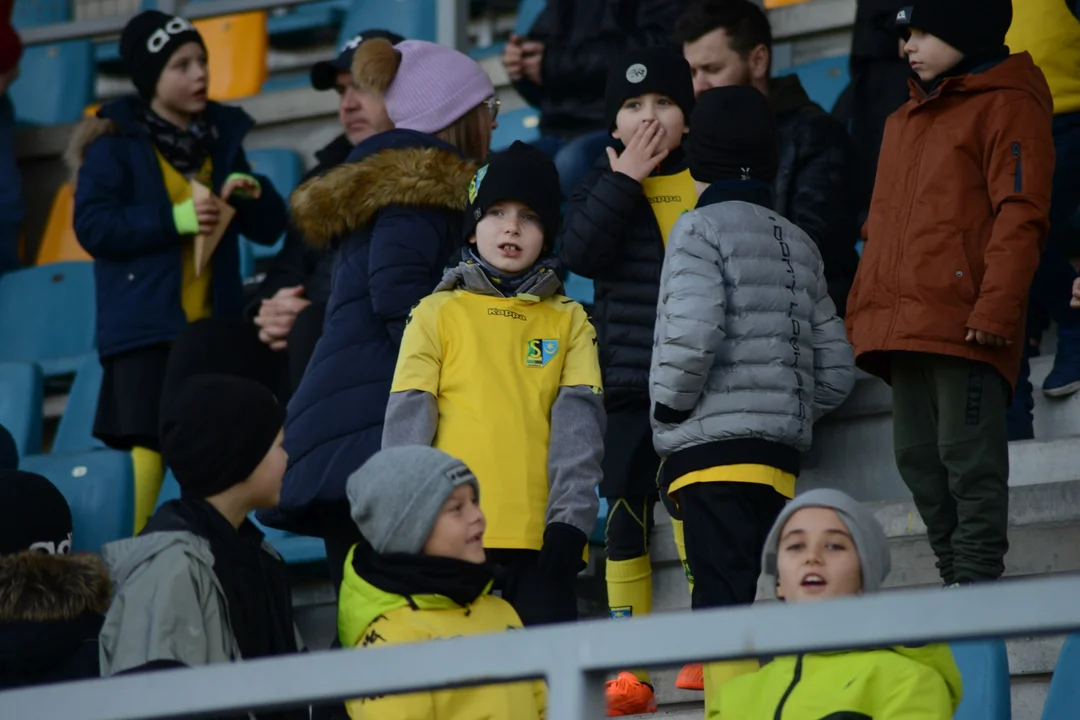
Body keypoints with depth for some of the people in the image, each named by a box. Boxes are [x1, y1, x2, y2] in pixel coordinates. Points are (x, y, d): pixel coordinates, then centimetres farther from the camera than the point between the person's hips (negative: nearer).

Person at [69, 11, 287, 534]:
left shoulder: (221, 137, 15)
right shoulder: (116, 142, 0)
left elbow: (269, 229, 17)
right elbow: (92, 225, -11)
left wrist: (255, 194, -5)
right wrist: (175, 219, -17)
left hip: (214, 328, 5)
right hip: (145, 331, -5)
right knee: (146, 453, -13)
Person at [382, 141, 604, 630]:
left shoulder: (569, 321, 15)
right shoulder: (438, 313, 10)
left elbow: (579, 421, 4)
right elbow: (407, 422, 3)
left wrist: (571, 516, -9)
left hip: (542, 536, 1)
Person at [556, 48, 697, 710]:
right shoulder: (604, 184, 8)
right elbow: (580, 254, -11)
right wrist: (625, 179, -12)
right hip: (628, 382, 1)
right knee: (625, 515, 0)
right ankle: (629, 669, 2)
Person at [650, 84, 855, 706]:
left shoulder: (703, 227, -2)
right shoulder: (799, 243, 18)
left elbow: (694, 334, -18)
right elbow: (836, 370, 15)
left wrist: (670, 409, -4)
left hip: (713, 449, -7)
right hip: (780, 455, 7)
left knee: (725, 607, -12)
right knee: (762, 605, 9)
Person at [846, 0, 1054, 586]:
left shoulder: (1006, 108, -1)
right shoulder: (904, 122, 25)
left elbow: (1020, 216, -11)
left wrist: (996, 307, -20)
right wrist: (862, 309, 19)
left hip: (963, 327, -9)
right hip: (901, 328, 9)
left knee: (968, 457, -11)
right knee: (919, 458, 8)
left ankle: (978, 578, -10)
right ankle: (954, 574, 13)